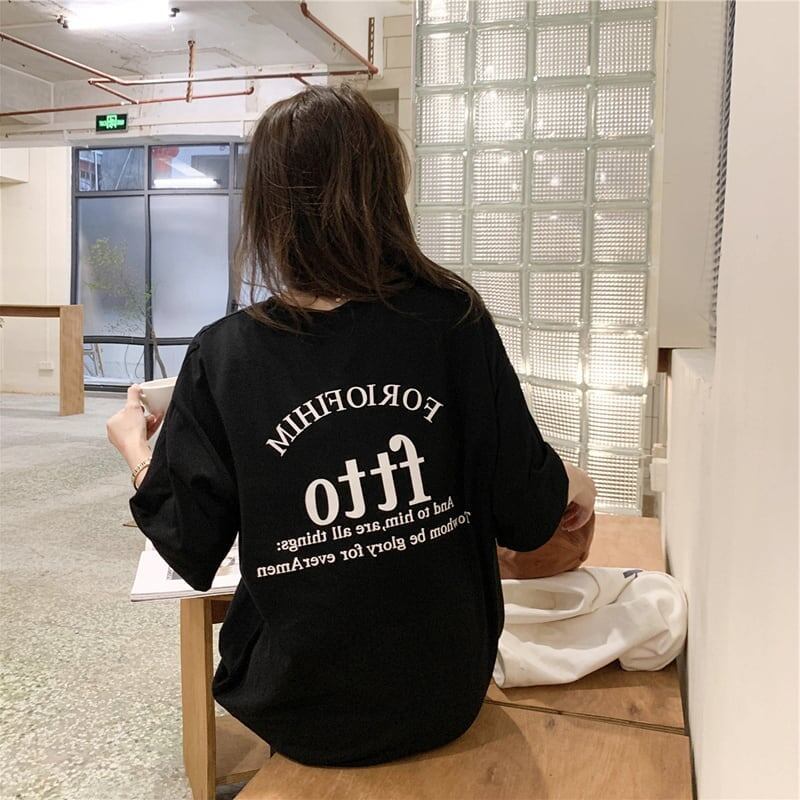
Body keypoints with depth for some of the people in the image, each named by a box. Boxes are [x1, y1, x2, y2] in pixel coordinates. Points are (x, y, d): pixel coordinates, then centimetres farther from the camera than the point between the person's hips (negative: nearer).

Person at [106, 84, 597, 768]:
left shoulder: (223, 357, -17)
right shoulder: (455, 321, -16)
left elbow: (191, 547, -7)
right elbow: (526, 513, -13)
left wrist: (133, 443, 10)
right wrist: (571, 485, 10)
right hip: (447, 697, 1)